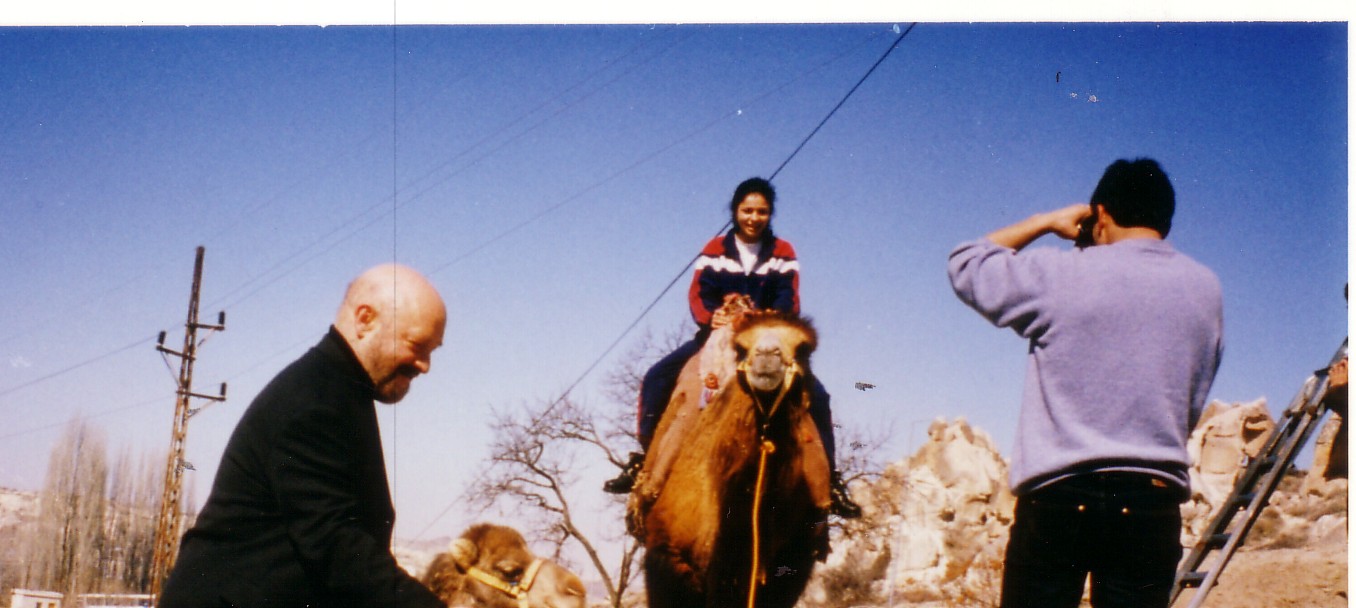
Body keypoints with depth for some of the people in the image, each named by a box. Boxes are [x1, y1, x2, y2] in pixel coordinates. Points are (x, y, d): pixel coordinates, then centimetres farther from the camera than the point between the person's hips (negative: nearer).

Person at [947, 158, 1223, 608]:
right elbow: (1193, 403, 14)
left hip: (1059, 499, -3)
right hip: (1153, 503, 3)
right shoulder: (1205, 289, 7)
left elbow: (965, 264, 11)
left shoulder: (1060, 275, -4)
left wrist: (1045, 222, 17)